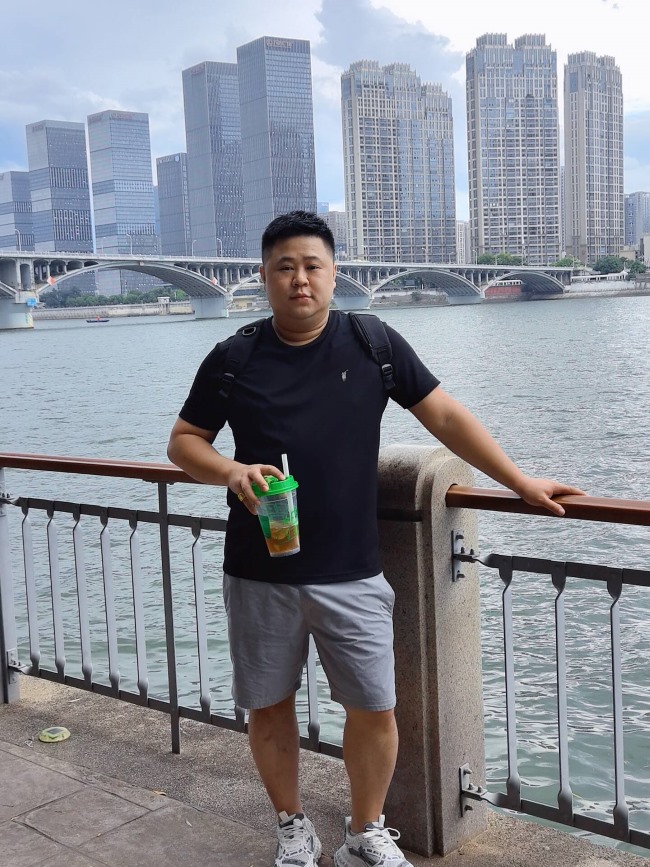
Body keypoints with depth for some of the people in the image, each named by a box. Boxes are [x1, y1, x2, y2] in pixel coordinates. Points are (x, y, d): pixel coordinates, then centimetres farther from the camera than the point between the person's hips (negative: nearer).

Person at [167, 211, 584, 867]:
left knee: (373, 708, 4)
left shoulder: (373, 343, -1)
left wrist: (520, 482, 4)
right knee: (268, 706, 11)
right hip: (260, 577, 1)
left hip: (351, 573, 0)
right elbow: (183, 442, 6)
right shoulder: (233, 359, 0)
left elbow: (445, 417, 4)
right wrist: (231, 471, -15)